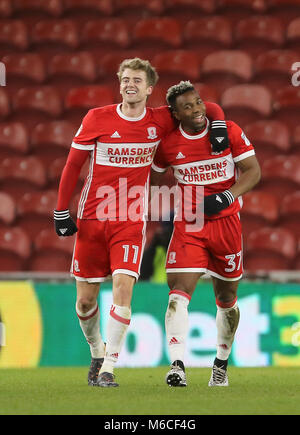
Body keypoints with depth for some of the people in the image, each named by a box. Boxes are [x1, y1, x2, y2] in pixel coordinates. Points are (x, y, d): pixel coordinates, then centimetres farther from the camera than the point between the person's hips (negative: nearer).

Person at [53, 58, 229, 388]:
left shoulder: (160, 121, 2)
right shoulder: (97, 119, -2)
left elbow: (206, 108, 16)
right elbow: (73, 165, 5)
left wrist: (218, 124, -4)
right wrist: (61, 211, 2)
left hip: (131, 222, 0)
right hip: (91, 219, 0)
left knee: (123, 289, -17)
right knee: (85, 300, 4)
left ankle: (108, 368, -12)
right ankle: (97, 352, 31)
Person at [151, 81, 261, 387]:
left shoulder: (229, 132, -6)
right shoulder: (168, 143, -2)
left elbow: (253, 171, -4)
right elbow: (151, 177, 14)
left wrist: (228, 196, -19)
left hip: (225, 221, 0)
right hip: (187, 225, 0)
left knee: (226, 297, 11)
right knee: (179, 290, -18)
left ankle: (221, 364, 30)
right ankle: (177, 365, -24)